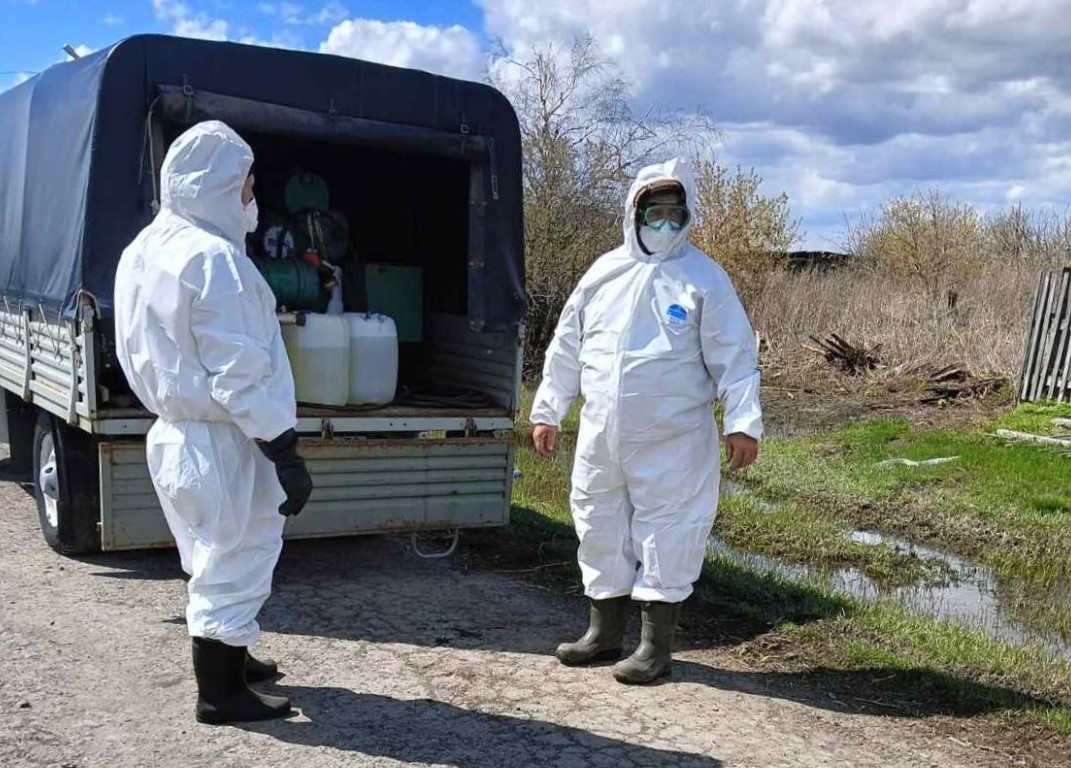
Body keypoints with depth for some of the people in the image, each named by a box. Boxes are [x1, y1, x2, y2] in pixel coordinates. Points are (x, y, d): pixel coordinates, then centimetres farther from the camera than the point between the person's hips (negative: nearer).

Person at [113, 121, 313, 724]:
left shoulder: (145, 251, 10)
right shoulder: (213, 256, -20)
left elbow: (139, 355, 16)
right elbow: (241, 374, -24)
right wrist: (285, 451, -20)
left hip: (177, 431, 10)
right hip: (222, 442, -10)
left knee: (217, 559, 23)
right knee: (233, 564, 3)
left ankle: (229, 661, 39)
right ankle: (220, 693, 15)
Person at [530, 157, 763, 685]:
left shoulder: (704, 279, -3)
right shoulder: (603, 274, 9)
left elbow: (734, 357, -6)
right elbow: (566, 349, 15)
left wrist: (743, 422, -14)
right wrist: (548, 411, 15)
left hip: (674, 440, -5)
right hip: (601, 435, 5)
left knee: (666, 529, 0)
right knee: (599, 525, 13)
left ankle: (656, 645, 13)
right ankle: (605, 631, 29)